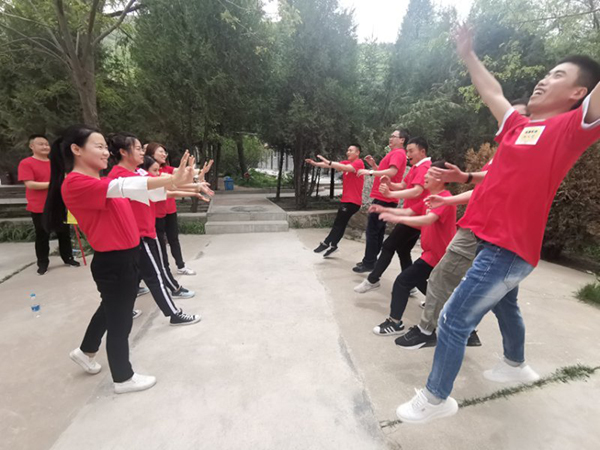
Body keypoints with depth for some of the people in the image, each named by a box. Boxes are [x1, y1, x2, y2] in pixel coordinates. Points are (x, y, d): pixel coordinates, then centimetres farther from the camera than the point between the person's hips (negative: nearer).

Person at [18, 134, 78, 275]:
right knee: (42, 236, 5)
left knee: (64, 233, 10)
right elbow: (29, 184, -16)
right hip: (39, 208, -4)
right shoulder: (26, 163, -7)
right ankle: (43, 263, 17)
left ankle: (68, 258, 22)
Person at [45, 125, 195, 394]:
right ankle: (123, 378, 28)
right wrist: (172, 179, -37)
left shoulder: (102, 183, 11)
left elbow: (134, 189, 6)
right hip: (111, 263, -9)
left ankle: (86, 351, 52)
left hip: (126, 258, 9)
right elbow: (123, 187, -31)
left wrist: (177, 185, -5)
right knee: (120, 319, 7)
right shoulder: (75, 183, -18)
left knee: (112, 309, 28)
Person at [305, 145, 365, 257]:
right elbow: (331, 165, 1)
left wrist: (328, 162, -35)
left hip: (353, 201, -8)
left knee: (338, 224, -2)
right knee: (340, 224, 12)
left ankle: (326, 243, 7)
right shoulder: (346, 163, 12)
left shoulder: (359, 163, -11)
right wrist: (316, 164, -12)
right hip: (346, 200, 8)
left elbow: (346, 168, -30)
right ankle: (333, 246, 20)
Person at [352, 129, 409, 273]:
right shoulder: (395, 153, 22)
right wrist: (373, 164, 12)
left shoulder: (398, 153, -10)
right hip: (383, 198, 10)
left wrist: (370, 172, -29)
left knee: (372, 231, -8)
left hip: (384, 199, -10)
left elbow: (392, 172, -26)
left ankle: (369, 263, -3)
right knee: (377, 230, 13)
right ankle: (371, 260, 20)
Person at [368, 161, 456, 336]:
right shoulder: (430, 198, 10)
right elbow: (409, 212, 6)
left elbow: (428, 219, -37)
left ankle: (395, 323, -5)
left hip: (438, 254, -10)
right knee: (417, 278, 28)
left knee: (403, 281, -13)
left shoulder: (445, 199, -21)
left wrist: (398, 219, -43)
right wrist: (385, 210, -5)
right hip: (434, 252, 10)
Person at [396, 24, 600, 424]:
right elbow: (492, 92, 24)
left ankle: (436, 399, 14)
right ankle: (516, 365, 54)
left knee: (454, 321, -5)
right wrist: (468, 55, 30)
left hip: (508, 246, -9)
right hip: (497, 241, 9)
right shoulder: (519, 126, 12)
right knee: (504, 307, 28)